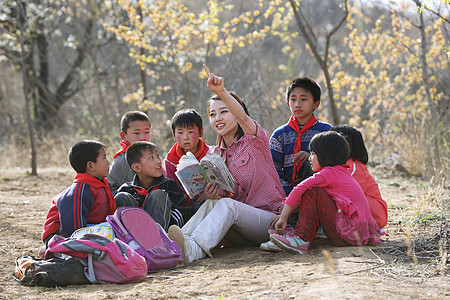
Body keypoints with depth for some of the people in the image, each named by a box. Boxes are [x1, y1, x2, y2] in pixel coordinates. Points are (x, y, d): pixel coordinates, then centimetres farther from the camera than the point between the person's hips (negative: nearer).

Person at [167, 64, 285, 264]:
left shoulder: (254, 140, 0)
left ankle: (193, 249, -55)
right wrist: (211, 195, -14)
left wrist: (221, 92, -43)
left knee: (225, 205, -32)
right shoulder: (215, 155, 16)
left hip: (268, 219, -5)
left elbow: (243, 117, -25)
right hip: (240, 234, 5)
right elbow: (221, 196, 12)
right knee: (211, 204, -25)